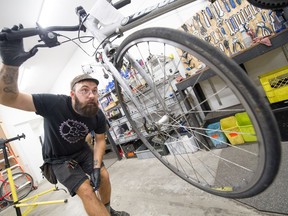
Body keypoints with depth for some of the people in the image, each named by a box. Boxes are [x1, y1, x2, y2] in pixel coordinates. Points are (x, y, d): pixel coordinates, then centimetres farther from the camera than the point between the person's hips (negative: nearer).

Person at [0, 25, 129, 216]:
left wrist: (96, 167, -17)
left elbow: (100, 140, -5)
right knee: (87, 192, -16)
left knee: (103, 176, -3)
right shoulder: (55, 104, -33)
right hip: (58, 157, -4)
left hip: (81, 150, 4)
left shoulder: (98, 116, -20)